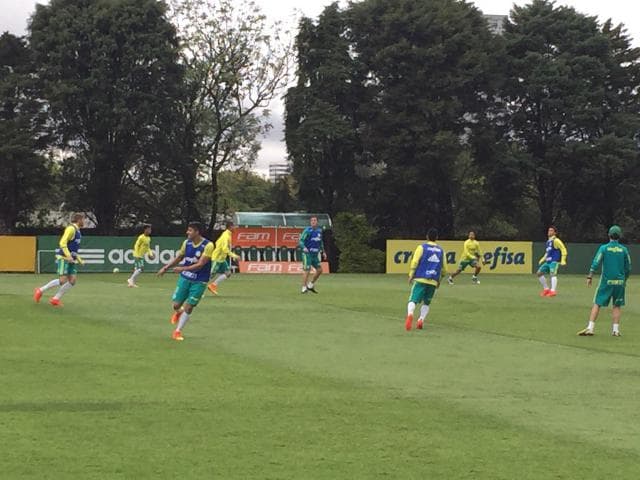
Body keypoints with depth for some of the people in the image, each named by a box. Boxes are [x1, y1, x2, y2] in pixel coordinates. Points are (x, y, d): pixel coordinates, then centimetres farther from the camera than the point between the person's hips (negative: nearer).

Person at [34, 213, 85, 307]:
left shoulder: (77, 231, 17)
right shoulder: (71, 229, -12)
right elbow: (62, 243, -20)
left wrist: (79, 260, 21)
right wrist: (68, 256, -28)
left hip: (71, 259, 9)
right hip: (63, 258, -9)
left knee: (72, 280, -3)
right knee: (62, 280, -14)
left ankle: (55, 299, 3)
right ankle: (41, 290, 1)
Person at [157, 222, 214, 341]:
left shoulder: (208, 245, -16)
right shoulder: (186, 243, -1)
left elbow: (200, 264, -21)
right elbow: (178, 258, 15)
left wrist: (183, 269, -28)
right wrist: (165, 268, 11)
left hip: (199, 282, -4)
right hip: (185, 278, 4)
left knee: (188, 307, -5)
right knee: (176, 305, 3)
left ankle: (178, 331, 9)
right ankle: (178, 312, 40)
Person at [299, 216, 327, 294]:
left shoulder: (319, 230, 11)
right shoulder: (307, 230, -9)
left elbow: (321, 242, 25)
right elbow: (301, 240, -14)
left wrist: (323, 252, 22)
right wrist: (304, 247, -32)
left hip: (315, 254, 7)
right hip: (307, 254, -7)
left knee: (319, 270, 6)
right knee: (307, 270, -9)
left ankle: (310, 285, 21)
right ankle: (304, 288, -1)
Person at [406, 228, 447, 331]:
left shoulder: (422, 247, 4)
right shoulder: (441, 250, 14)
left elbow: (414, 262, -6)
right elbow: (444, 268, 16)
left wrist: (411, 275, 0)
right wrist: (439, 279, 29)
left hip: (421, 280, -3)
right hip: (433, 282, 3)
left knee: (413, 300, -8)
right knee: (426, 303, 17)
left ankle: (410, 314, -38)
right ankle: (421, 320, -3)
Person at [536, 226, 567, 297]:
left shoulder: (556, 241, -7)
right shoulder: (548, 241, 20)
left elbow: (563, 249, -11)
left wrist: (563, 261, -18)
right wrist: (543, 259, 25)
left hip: (554, 262, -10)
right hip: (548, 261, 10)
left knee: (552, 274, -26)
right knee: (539, 273, 11)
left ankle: (553, 291, -37)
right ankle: (546, 289, 17)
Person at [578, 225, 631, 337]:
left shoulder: (604, 248, -3)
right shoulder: (624, 250, 3)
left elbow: (596, 263, -11)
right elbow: (628, 268, 6)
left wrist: (589, 277, -6)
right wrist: (624, 280, 19)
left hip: (606, 281, -2)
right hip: (619, 281, 2)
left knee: (597, 304, 0)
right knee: (617, 306, 11)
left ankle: (590, 328, -7)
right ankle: (615, 330, 7)